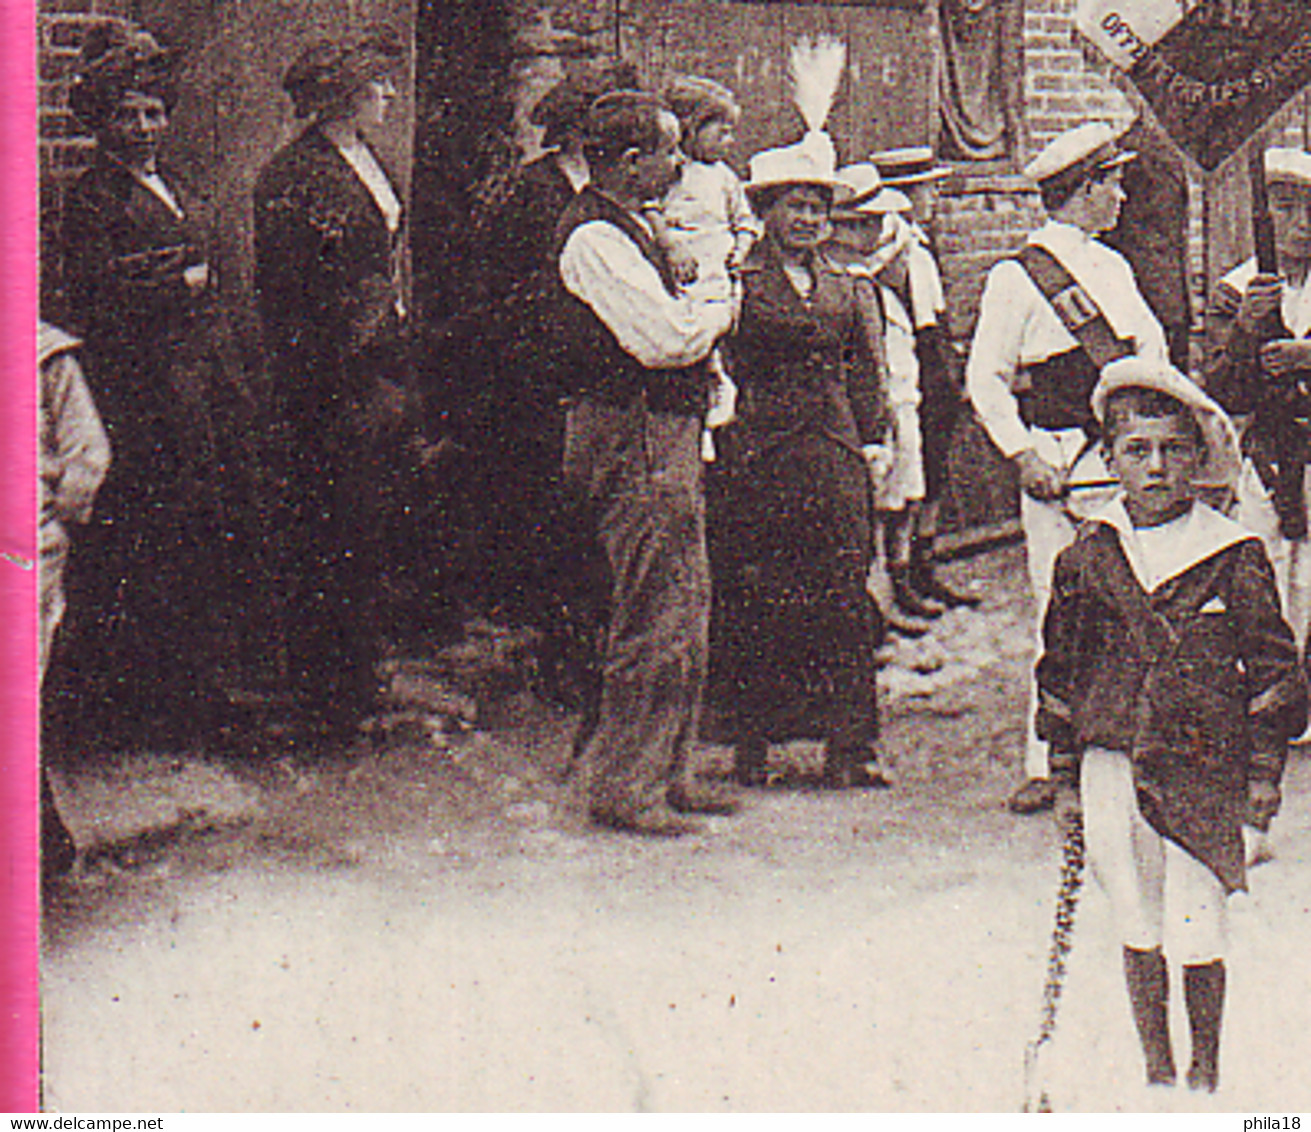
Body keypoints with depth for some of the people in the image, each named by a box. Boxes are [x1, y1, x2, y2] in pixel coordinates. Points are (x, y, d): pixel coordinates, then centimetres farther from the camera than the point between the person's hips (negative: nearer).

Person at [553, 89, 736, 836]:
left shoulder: (628, 231, 17)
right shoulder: (596, 240, -17)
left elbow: (669, 309, 22)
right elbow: (664, 339, -23)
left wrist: (704, 299, 2)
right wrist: (717, 310, -5)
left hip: (667, 435, 11)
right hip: (635, 443, -11)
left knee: (687, 606, 14)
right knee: (655, 618, -7)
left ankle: (667, 773, 23)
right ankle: (621, 787, 0)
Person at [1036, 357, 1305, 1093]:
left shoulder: (1235, 557, -2)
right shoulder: (1087, 558, 4)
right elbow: (1061, 672, 12)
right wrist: (1065, 774, 12)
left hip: (1202, 769, -2)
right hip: (1111, 764, 2)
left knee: (1197, 934, -1)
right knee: (1138, 930, 10)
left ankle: (1206, 1073, 19)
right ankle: (1156, 1073, 25)